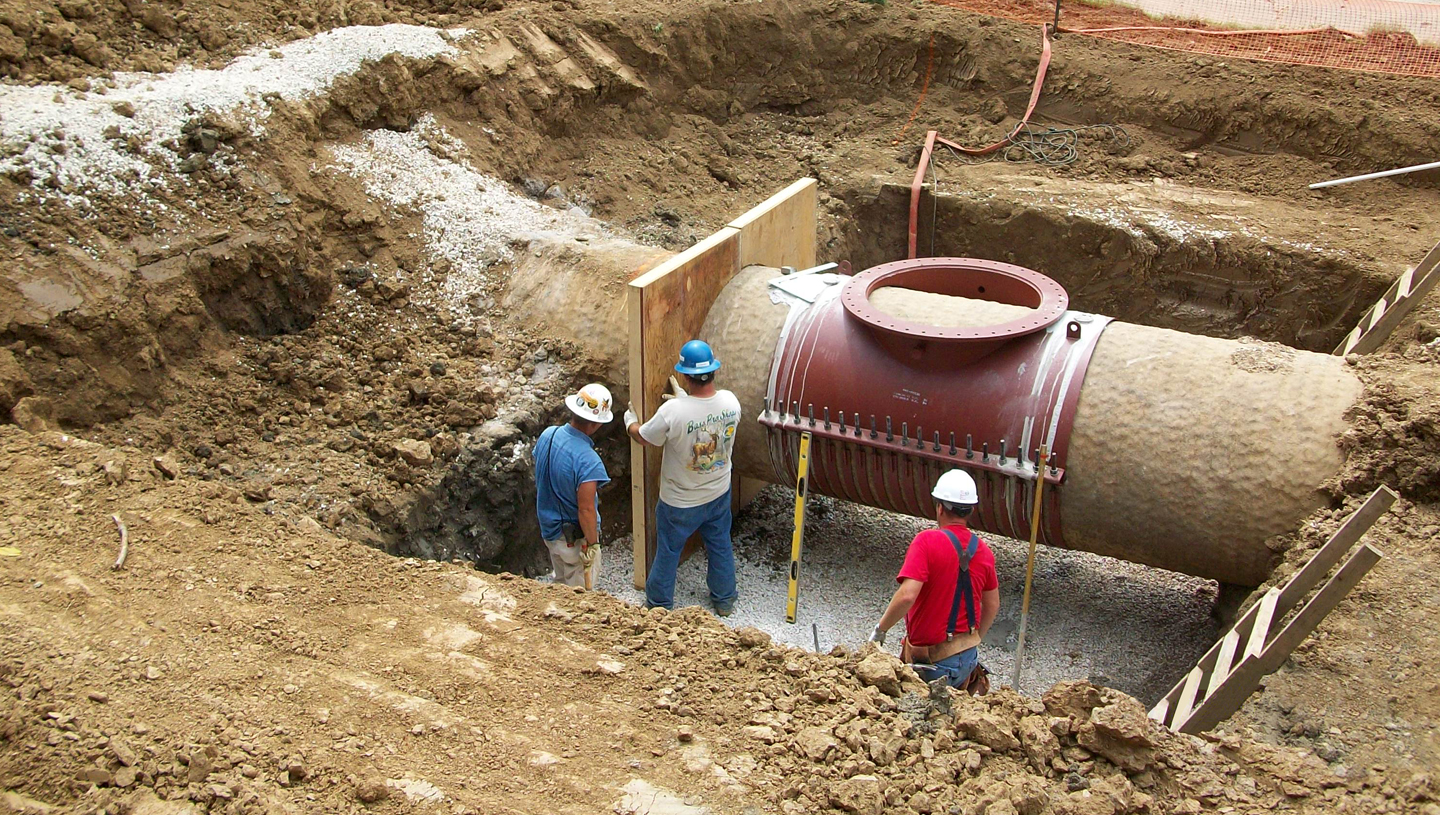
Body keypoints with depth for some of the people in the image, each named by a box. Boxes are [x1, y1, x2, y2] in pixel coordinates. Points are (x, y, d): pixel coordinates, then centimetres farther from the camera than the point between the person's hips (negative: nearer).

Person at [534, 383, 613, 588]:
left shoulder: (547, 435, -10)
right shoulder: (588, 461, -33)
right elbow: (586, 510, -29)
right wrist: (592, 545, -15)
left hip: (548, 527, 7)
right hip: (575, 538, -7)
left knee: (561, 583, 28)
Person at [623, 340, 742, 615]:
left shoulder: (672, 411, -33)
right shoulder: (730, 401, -19)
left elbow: (643, 437, -13)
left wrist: (630, 421, 9)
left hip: (679, 503, -4)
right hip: (719, 495, 4)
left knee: (667, 554, 18)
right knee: (720, 547, 25)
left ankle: (658, 605, 37)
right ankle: (724, 600, 42)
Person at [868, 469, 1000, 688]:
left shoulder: (927, 541, -17)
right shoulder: (983, 551, 2)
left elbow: (907, 596, -27)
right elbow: (993, 606, 13)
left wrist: (880, 629, -12)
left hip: (932, 660, -6)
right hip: (969, 657, 6)